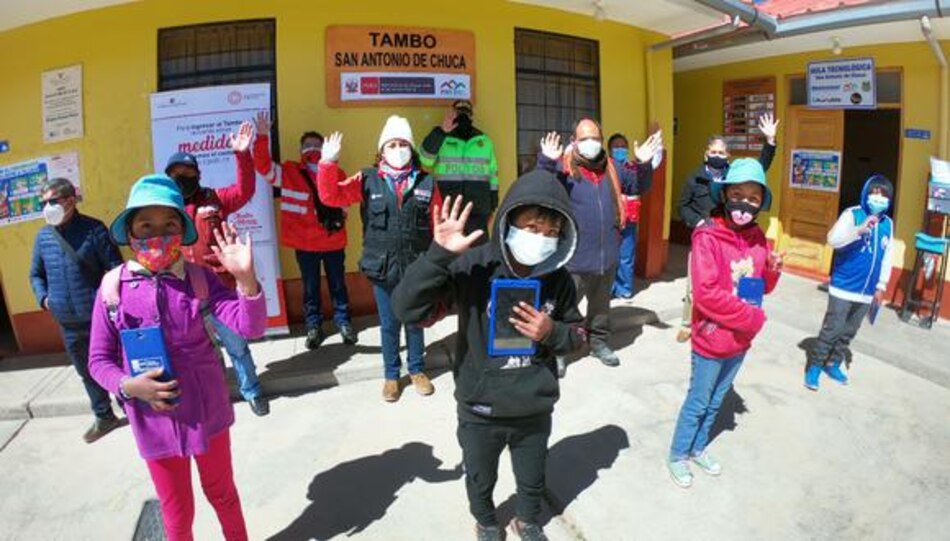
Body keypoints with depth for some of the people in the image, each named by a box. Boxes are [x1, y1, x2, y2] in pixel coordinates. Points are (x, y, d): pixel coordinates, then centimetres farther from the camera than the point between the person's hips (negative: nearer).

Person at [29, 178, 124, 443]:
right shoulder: (43, 236, 7)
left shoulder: (93, 229, -9)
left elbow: (116, 267, -9)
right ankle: (104, 417, 32)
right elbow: (36, 274, 18)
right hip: (67, 321, 6)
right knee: (86, 371, 16)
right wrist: (43, 298, 3)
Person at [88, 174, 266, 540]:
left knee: (222, 493, 23)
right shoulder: (113, 287, -9)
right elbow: (99, 359, 0)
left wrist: (245, 278, -37)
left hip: (207, 411, 0)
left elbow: (250, 327, -22)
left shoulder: (199, 278, -12)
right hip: (155, 421, 1)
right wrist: (127, 386, -19)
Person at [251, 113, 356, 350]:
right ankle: (314, 327, 24)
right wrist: (262, 137, -22)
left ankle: (343, 323, 26)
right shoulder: (289, 171, 0)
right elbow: (263, 166, -11)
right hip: (305, 243, 0)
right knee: (311, 287, 11)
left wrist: (340, 213, -10)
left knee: (338, 284, 12)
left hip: (333, 241, 1)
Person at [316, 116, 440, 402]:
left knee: (415, 321, 15)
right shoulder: (367, 180, -1)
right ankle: (391, 375, 31)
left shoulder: (426, 182, 0)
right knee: (389, 325, 12)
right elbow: (332, 196, -6)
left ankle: (417, 370, 35)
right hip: (383, 268, 0)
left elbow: (438, 225, 3)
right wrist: (328, 163, -19)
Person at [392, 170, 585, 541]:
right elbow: (408, 310, -30)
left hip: (535, 410, 3)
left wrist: (552, 333, -20)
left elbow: (578, 334, 3)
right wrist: (439, 254, -41)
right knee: (480, 481, 25)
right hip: (480, 411, -2)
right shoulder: (471, 267, -24)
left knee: (532, 480, 28)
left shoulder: (558, 277, -11)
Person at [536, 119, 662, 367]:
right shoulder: (564, 167, -10)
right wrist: (546, 162, -41)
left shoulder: (611, 168, 9)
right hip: (575, 256, -5)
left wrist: (644, 165, -1)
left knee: (601, 302, 21)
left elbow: (637, 185, 18)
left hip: (607, 253, 6)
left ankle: (598, 341, 38)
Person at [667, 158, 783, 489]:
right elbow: (706, 293, -26)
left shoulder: (757, 237, 3)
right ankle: (678, 456, 28)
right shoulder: (708, 236, -19)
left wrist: (772, 270, -11)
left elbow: (763, 288, 11)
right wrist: (751, 317, -19)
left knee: (716, 400, 21)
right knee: (698, 402, 9)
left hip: (741, 339, 6)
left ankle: (698, 448, 40)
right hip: (712, 338, -6)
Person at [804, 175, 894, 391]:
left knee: (849, 332, 13)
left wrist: (881, 286, 13)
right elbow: (833, 239, -23)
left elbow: (887, 257, 13)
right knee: (832, 329, -4)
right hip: (844, 287, -5)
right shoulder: (852, 214, -8)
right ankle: (814, 367, 7)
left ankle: (833, 364, 28)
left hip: (867, 291, 5)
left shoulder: (888, 223, 7)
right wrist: (860, 230, -37)